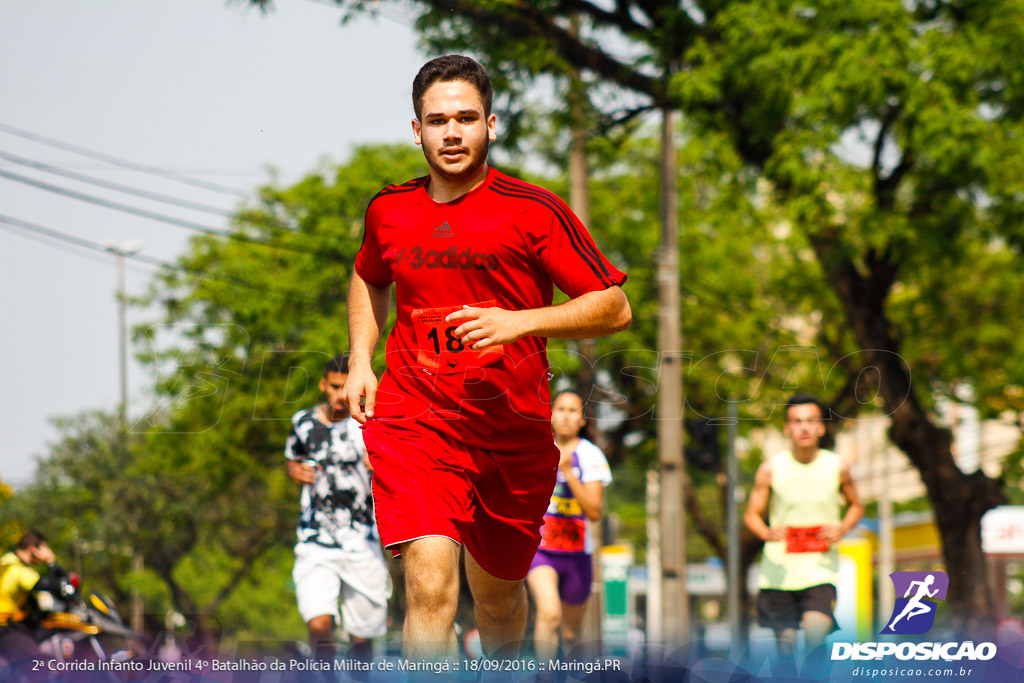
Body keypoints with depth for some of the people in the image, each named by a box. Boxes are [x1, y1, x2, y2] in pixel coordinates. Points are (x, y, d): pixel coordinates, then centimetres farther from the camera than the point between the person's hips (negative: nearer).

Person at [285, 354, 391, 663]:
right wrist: (296, 470, 1)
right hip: (315, 543, 1)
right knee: (319, 624, -18)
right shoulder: (303, 423, 5)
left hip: (361, 544, -1)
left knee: (361, 636, 3)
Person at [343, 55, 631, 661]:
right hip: (414, 423, 0)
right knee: (430, 583, -21)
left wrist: (518, 322, -21)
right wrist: (361, 362, 11)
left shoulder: (534, 211, -8)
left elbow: (614, 308, -8)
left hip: (515, 432, 0)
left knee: (499, 593, 17)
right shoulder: (389, 210, 3)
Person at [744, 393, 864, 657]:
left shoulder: (837, 467, 0)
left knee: (816, 630, -23)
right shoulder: (771, 469, -3)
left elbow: (856, 506, 16)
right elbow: (752, 514, 4)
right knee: (785, 638, 6)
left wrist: (842, 529, -5)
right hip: (780, 567, 1)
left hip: (821, 566, -1)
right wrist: (767, 533, -18)